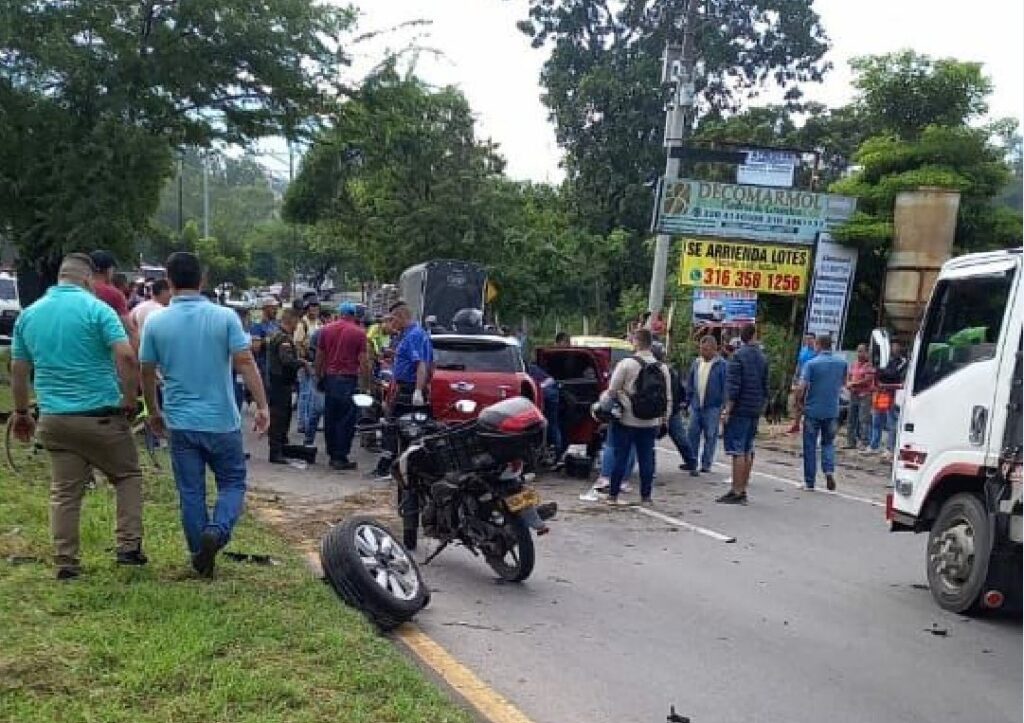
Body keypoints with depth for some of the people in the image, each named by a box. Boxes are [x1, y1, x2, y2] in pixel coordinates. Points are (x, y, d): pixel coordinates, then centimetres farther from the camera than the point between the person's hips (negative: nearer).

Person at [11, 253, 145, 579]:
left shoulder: (28, 314, 8)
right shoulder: (96, 308, -8)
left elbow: (18, 370, 13)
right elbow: (126, 357, -18)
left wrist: (21, 412, 23)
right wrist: (129, 400, -7)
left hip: (54, 419, 4)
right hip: (101, 415, -4)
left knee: (64, 492, 10)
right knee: (127, 476, 13)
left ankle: (65, 563, 13)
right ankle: (129, 547, 9)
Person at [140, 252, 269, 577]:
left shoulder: (155, 322, -2)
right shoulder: (225, 317, -7)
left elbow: (147, 373, 5)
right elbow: (246, 363, -12)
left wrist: (154, 412, 19)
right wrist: (262, 406, -7)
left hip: (181, 422, 2)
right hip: (222, 420, -1)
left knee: (191, 492, 11)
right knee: (232, 483, 12)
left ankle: (201, 557, 16)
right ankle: (217, 531, -12)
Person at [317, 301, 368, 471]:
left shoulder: (326, 329, 7)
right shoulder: (359, 333, -5)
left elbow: (319, 357, 10)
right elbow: (362, 361, -7)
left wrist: (319, 377, 20)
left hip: (330, 378, 4)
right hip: (349, 379, -4)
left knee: (330, 419, 12)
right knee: (346, 420, 0)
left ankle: (332, 455, 19)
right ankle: (341, 458, 0)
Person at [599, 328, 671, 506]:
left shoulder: (626, 364, -11)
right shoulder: (663, 368, 4)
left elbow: (612, 391, -9)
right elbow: (668, 398, 8)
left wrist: (603, 398, 10)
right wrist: (665, 418, 17)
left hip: (626, 421, -3)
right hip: (651, 423, 4)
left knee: (620, 457, 5)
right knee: (646, 458, 9)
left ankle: (613, 495, 11)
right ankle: (646, 497, 13)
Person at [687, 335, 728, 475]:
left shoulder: (721, 365, -8)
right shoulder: (696, 363, 8)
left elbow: (725, 387, -10)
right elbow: (690, 384, 15)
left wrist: (723, 405, -14)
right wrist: (689, 400, 11)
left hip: (712, 407, -5)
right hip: (696, 405, 5)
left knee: (710, 436, 4)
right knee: (693, 434, 6)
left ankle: (706, 464, 12)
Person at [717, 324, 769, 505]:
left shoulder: (738, 356, -10)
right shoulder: (763, 358, 10)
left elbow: (733, 386, -16)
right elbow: (765, 387, 13)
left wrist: (727, 410, -14)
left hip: (739, 409, -7)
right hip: (755, 411, 7)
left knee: (737, 451, -6)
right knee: (748, 451, 11)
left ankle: (736, 492, -7)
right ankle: (742, 490, 15)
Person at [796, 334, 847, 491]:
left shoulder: (811, 363, -12)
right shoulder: (842, 363, 2)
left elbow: (802, 387, -18)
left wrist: (798, 402, -3)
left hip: (813, 410, -3)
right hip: (832, 410, 3)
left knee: (810, 446, 6)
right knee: (828, 443, 18)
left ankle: (809, 482, 11)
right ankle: (829, 471, -6)